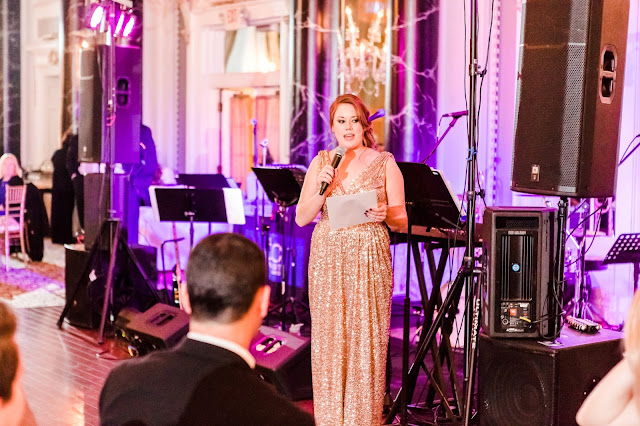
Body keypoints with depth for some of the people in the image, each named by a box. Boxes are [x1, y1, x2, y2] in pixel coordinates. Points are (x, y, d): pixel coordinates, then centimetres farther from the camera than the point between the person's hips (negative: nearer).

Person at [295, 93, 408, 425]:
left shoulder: (384, 163, 3)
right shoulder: (321, 162, 8)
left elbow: (401, 222, 4)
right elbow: (301, 218, 5)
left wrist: (385, 216, -17)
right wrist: (322, 188, -10)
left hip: (370, 258, -2)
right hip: (327, 258, 2)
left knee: (367, 337, -2)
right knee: (328, 337, 2)